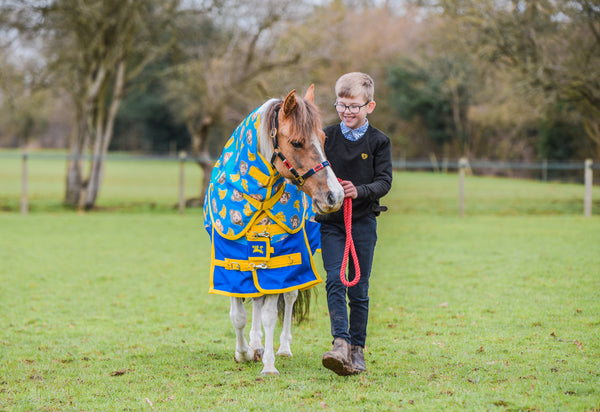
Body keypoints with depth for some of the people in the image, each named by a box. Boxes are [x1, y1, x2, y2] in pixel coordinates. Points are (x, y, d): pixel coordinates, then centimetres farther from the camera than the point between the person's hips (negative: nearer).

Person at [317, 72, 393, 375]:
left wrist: (359, 191, -24)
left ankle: (357, 349, 13)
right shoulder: (326, 136, 4)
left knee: (359, 288, 5)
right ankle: (340, 344, -22)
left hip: (363, 222, 0)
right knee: (334, 281, -14)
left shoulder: (378, 142, 0)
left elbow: (385, 182, -5)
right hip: (330, 221, 0)